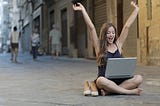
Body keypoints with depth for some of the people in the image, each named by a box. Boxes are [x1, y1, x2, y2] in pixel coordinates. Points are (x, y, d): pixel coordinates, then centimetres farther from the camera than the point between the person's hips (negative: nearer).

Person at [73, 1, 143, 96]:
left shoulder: (118, 45, 13)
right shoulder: (99, 47, 5)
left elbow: (127, 26, 14)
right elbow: (92, 28, -2)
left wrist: (136, 9, 19)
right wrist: (83, 10, -7)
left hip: (119, 80, 4)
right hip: (105, 80, -4)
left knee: (139, 78, -23)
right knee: (101, 81, -39)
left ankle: (109, 91, -28)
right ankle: (130, 91, -28)